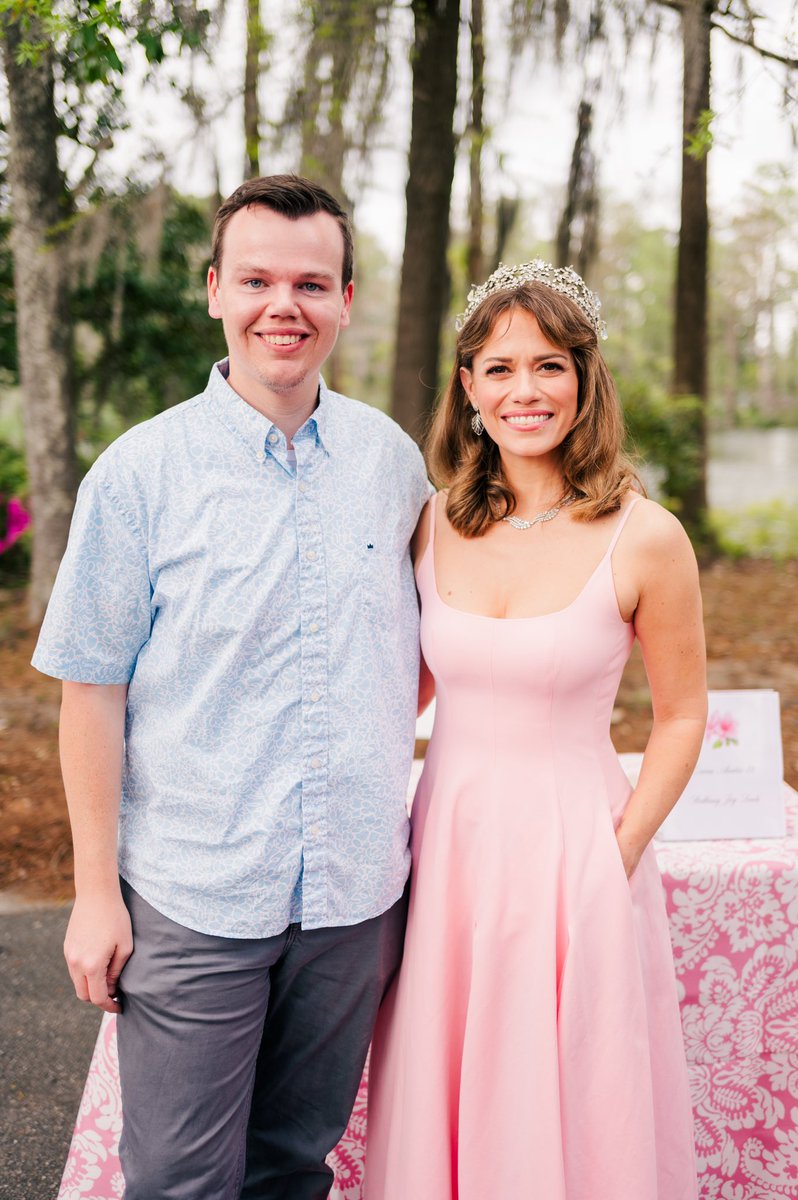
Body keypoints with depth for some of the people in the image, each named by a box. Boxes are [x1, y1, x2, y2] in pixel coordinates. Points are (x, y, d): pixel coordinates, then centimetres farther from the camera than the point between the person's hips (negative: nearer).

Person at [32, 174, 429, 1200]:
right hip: (191, 899, -3)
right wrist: (95, 890, -7)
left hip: (356, 890, 3)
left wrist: (379, 753, 8)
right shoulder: (139, 473, -8)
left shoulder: (394, 460, 2)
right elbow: (92, 691, -7)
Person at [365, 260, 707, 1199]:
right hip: (448, 838, 4)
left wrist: (618, 859, -8)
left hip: (572, 849, -4)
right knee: (443, 1109, 17)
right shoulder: (435, 523, 1)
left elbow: (681, 717, -2)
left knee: (569, 1118, 10)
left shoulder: (645, 539, -11)